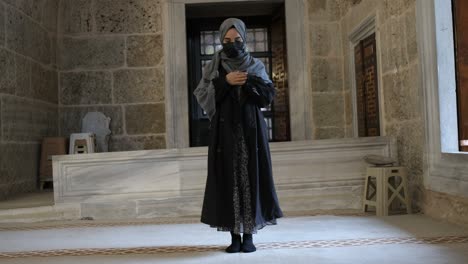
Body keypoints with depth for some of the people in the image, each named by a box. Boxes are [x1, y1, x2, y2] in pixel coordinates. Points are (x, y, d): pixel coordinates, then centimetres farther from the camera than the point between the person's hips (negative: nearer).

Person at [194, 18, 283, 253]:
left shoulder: (255, 65, 9)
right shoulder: (214, 67, 8)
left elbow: (269, 95, -1)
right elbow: (201, 95, -4)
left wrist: (248, 81, -16)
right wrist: (224, 81, -15)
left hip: (251, 130, 0)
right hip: (225, 131, 0)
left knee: (251, 179, -2)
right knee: (228, 180, -2)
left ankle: (249, 236, 6)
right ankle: (235, 236, 7)